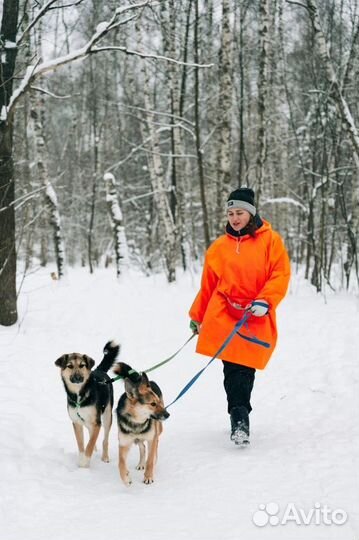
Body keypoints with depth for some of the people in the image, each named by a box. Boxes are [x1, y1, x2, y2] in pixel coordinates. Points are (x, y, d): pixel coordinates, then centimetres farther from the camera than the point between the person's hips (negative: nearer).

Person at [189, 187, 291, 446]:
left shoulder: (270, 240, 3)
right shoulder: (220, 246, 11)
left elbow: (281, 275, -2)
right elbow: (208, 285, 16)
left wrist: (265, 301, -16)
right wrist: (197, 316, 19)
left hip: (256, 318, -1)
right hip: (224, 316, 2)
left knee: (245, 368, -5)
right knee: (233, 369, -9)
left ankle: (240, 418, 2)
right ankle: (240, 418, -8)